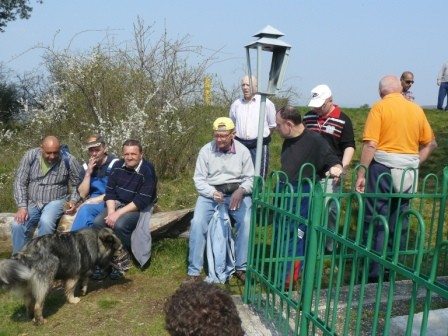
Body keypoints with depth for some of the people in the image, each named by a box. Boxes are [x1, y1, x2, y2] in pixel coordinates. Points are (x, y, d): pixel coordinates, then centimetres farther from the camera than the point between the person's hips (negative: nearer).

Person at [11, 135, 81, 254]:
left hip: (56, 201, -2)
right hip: (32, 203, 3)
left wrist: (73, 201, -17)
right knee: (17, 225, -21)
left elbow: (78, 184, 0)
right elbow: (20, 182, -3)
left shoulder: (68, 160, -11)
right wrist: (22, 206, -12)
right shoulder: (30, 156, -6)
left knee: (46, 221, -32)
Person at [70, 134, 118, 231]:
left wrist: (93, 200, -12)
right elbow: (83, 194, 4)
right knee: (85, 210, -31)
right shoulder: (86, 167, 9)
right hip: (93, 205, 4)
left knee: (85, 209, -31)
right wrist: (88, 173, -6)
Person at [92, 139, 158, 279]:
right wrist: (111, 212, -14)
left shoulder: (147, 170, -18)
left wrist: (118, 213, -25)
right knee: (98, 222, -20)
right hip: (117, 204, 5)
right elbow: (110, 191, 3)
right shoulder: (117, 166, 0)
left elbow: (142, 201, -22)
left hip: (139, 208, -5)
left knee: (119, 225, -31)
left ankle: (122, 259, -7)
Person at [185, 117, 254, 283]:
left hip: (236, 192, 0)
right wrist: (212, 193, -20)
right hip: (211, 192, 0)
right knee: (197, 222, -24)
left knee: (246, 222, -26)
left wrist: (241, 191, -20)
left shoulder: (243, 151, -2)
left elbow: (249, 178, 2)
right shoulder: (206, 150, -3)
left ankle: (241, 267, -8)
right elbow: (199, 179, -1)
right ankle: (194, 272, -14)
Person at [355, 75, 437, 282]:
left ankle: (374, 273, 4)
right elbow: (431, 143, 13)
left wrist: (361, 174, -10)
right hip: (408, 170, 5)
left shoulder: (380, 107, -5)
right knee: (399, 221, 13)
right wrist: (415, 163, 15)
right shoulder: (417, 109, 10)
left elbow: (370, 145, -13)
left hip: (383, 167, -5)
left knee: (375, 219, 1)